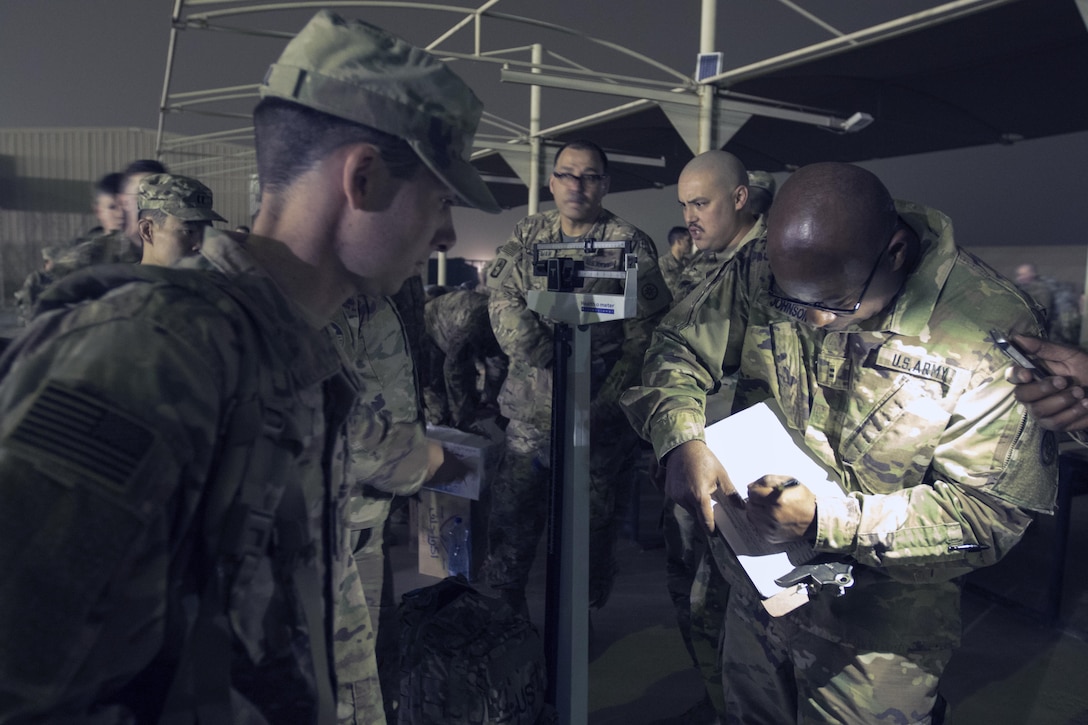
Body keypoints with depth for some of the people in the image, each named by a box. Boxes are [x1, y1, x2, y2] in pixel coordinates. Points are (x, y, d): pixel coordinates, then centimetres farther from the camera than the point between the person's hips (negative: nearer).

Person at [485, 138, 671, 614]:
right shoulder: (526, 235, 11)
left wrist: (599, 404, -14)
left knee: (591, 523, 6)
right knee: (510, 518, 7)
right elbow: (502, 299, -1)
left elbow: (643, 335, -5)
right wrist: (550, 356, -16)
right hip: (529, 410, 3)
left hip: (600, 414, -2)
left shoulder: (630, 245, 0)